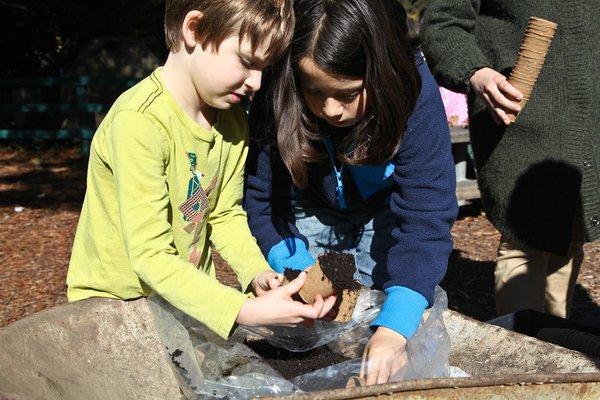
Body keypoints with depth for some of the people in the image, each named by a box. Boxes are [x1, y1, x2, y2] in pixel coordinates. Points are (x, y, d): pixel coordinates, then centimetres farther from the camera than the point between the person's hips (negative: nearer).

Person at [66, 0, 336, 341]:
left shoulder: (231, 117, 0)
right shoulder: (139, 121, -25)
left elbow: (225, 214, 4)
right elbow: (151, 256, -26)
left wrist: (258, 273, -13)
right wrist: (247, 311, -32)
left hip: (191, 293, 6)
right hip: (114, 300, -6)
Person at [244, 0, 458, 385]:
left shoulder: (415, 94, -35)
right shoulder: (277, 99, -31)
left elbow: (424, 216, -39)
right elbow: (261, 197, -22)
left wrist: (393, 330, -49)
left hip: (383, 207, -1)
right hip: (310, 209, 1)